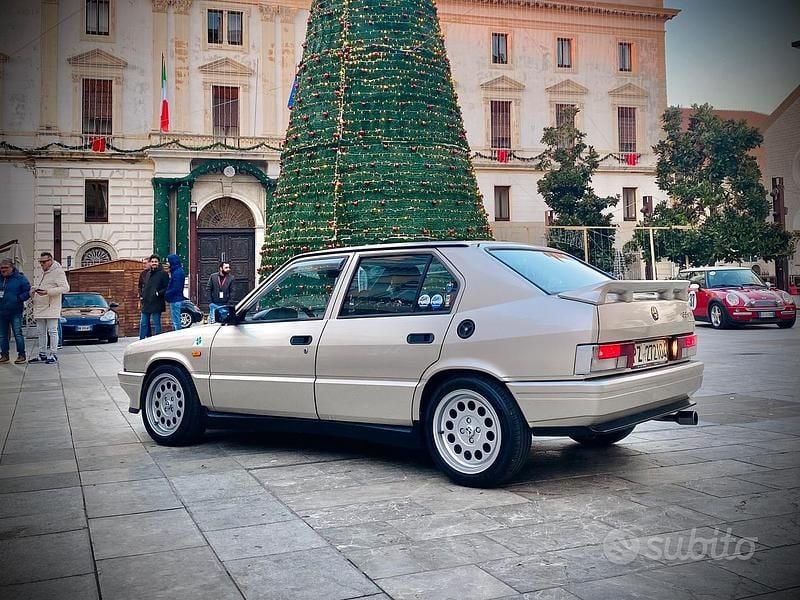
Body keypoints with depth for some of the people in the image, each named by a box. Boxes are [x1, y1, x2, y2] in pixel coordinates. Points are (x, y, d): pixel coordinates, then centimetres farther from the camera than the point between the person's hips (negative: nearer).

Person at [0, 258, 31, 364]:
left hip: (15, 312, -5)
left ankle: (21, 355, -2)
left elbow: (28, 292, -3)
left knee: (18, 333, -7)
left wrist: (18, 299, -14)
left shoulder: (20, 278, -3)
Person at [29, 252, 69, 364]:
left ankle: (53, 355, -2)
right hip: (39, 308, 9)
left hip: (51, 308, -9)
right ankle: (42, 355, 18)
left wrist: (48, 292, -25)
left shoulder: (58, 272, -7)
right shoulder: (42, 273, 21)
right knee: (41, 333, 11)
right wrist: (34, 292, 7)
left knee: (52, 331, -6)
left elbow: (65, 288, -17)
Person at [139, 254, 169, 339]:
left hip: (156, 304, -7)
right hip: (146, 304, 7)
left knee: (155, 324, -5)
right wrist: (141, 295, 13)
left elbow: (167, 288, -8)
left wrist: (159, 293, -17)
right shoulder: (146, 274, 17)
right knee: (143, 324, 10)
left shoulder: (163, 274, -3)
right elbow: (141, 286, 28)